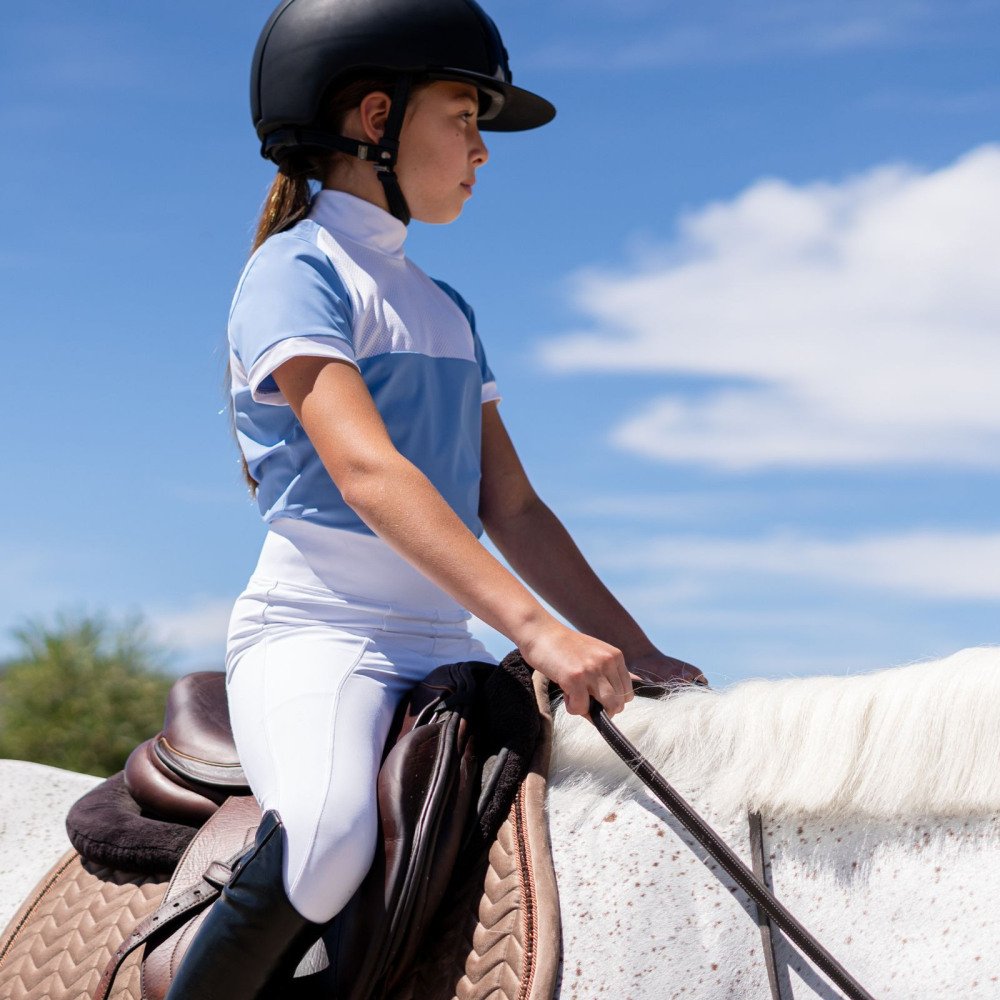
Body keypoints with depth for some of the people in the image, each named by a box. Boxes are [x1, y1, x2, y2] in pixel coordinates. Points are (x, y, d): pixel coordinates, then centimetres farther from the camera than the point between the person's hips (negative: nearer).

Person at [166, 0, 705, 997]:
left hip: (441, 645, 8)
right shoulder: (297, 271, -5)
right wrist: (536, 628, -30)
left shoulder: (447, 311, 20)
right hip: (312, 625, -8)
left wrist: (639, 656, 9)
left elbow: (513, 511, 20)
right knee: (329, 839, -35)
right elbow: (366, 471, -20)